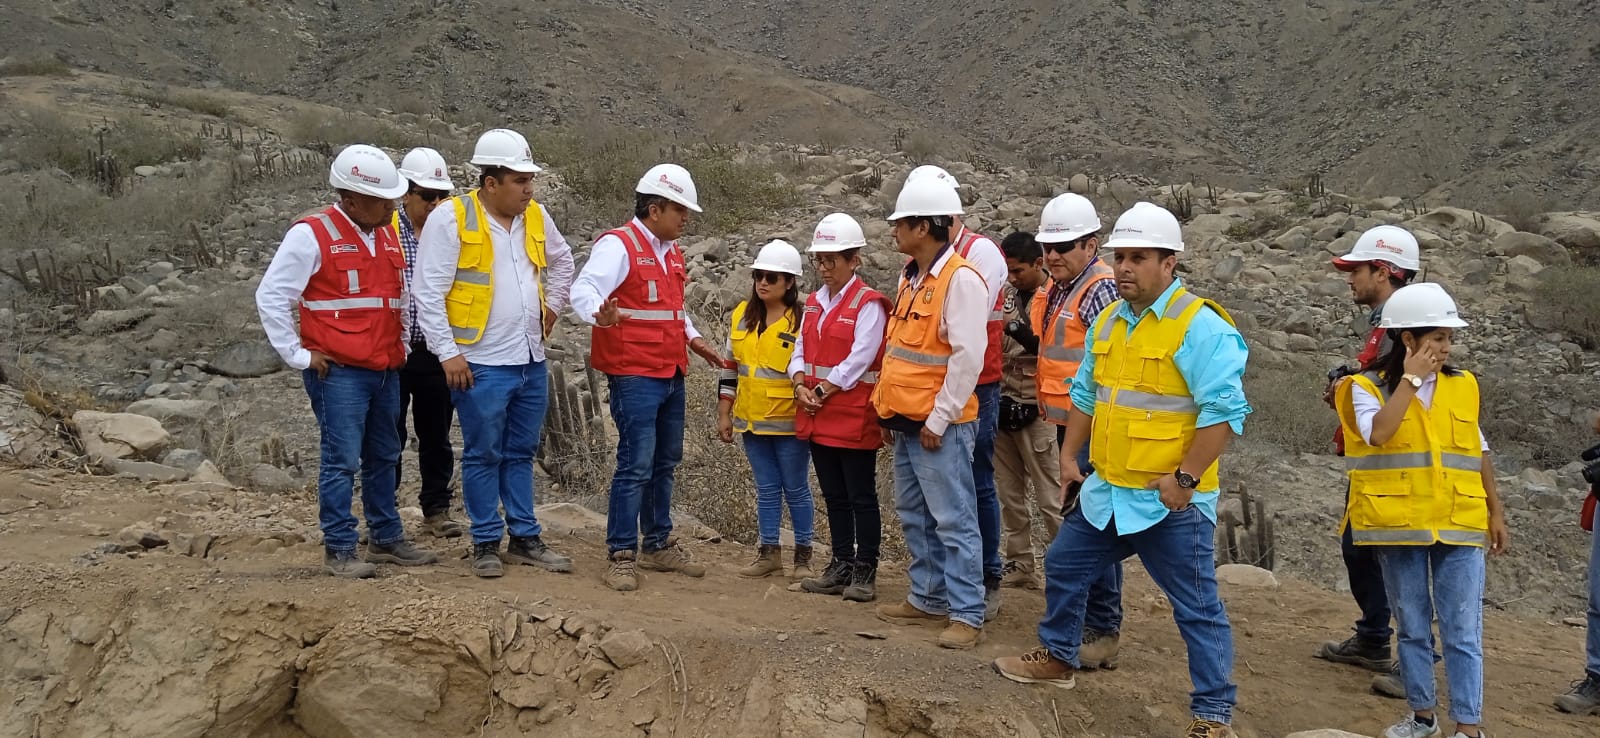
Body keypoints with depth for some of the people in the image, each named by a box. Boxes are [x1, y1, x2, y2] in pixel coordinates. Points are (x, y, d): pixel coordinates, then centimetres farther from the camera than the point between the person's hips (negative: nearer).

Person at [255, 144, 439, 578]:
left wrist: (400, 345, 17)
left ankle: (386, 539, 25)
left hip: (386, 371, 7)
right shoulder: (313, 234, -10)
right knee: (342, 460, -5)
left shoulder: (388, 235, 13)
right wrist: (298, 356, -10)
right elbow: (270, 297, -10)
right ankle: (339, 551, 4)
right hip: (338, 372, -7)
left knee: (384, 458, 14)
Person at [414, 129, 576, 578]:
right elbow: (429, 292, -13)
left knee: (521, 455, 14)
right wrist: (448, 353, -16)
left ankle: (525, 539, 22)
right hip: (481, 364, -6)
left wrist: (552, 305, 17)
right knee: (484, 456, 4)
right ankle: (486, 544, 15)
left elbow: (562, 260, 27)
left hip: (531, 361, 6)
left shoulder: (535, 217, 8)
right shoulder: (451, 220, -11)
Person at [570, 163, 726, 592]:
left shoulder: (670, 251, 17)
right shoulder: (618, 245, -12)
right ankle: (621, 556, 0)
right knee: (636, 465, -9)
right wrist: (599, 315, -47)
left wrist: (694, 339, 18)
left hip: (671, 375, 9)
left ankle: (659, 545, 27)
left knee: (665, 462, 15)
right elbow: (583, 290, -26)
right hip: (634, 376, -9)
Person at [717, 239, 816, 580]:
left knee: (796, 488, 5)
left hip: (789, 422, -5)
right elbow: (730, 367, 11)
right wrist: (724, 414, 10)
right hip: (752, 421, 5)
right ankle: (769, 552, 22)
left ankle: (803, 555, 16)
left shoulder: (803, 320, -10)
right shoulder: (742, 315, 6)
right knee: (766, 489, 13)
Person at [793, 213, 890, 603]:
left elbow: (859, 359, -17)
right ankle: (841, 566, 22)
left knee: (861, 497, 1)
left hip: (854, 417, -7)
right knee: (834, 496, 14)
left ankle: (865, 571, 8)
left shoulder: (869, 304, -10)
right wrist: (801, 385, -7)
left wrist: (822, 391, -15)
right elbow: (801, 351, 11)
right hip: (818, 417, 7)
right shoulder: (814, 302, 13)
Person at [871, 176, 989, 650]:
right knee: (914, 516, 16)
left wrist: (939, 420, -19)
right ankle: (928, 599, 27)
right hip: (907, 422, 10)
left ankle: (966, 614, 2)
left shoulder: (961, 279, -15)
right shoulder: (910, 277, 14)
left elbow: (968, 356, -20)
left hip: (939, 427, -10)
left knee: (953, 521, -4)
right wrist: (890, 406, 16)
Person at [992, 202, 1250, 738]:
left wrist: (1185, 477, -21)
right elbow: (1086, 393, 20)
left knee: (1197, 608, 2)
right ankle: (1057, 658, 41)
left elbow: (1225, 410, -20)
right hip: (1106, 492, 8)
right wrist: (1069, 453, 14)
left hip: (1171, 501, -8)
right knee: (1063, 568, 20)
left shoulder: (1201, 326, -16)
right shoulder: (1108, 321, 9)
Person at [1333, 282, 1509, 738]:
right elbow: (1378, 434, -25)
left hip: (1459, 527, 2)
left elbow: (1478, 453, 12)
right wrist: (1410, 379, -18)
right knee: (1412, 628, 12)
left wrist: (1495, 513, 11)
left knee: (1462, 633, 0)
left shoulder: (1462, 386, 5)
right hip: (1399, 528, -1)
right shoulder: (1368, 388, -6)